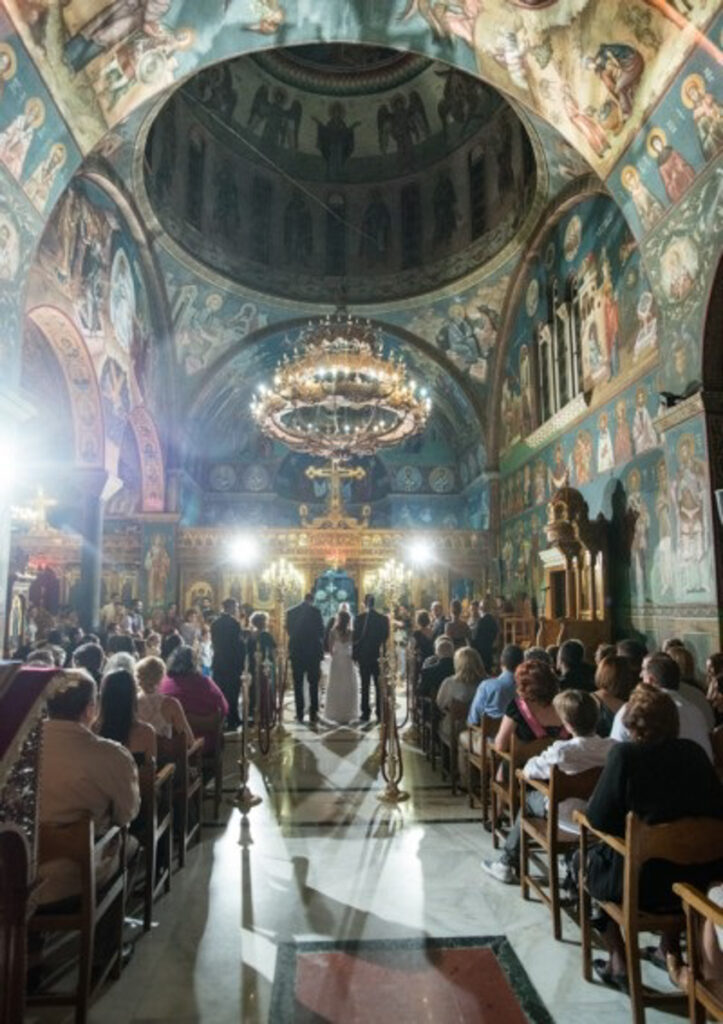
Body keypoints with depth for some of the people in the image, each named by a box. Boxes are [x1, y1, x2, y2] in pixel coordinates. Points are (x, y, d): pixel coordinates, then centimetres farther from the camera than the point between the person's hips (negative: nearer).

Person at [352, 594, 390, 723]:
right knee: (379, 686, 6)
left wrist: (355, 655, 3)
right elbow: (386, 637, 1)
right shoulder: (384, 619, -4)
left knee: (365, 686, 7)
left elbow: (355, 638, -6)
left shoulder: (359, 618, -8)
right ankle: (380, 714, 6)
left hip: (363, 656, -1)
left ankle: (365, 713, 9)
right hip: (378, 656, 1)